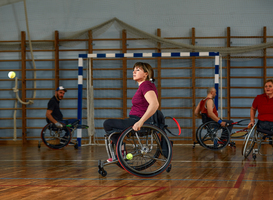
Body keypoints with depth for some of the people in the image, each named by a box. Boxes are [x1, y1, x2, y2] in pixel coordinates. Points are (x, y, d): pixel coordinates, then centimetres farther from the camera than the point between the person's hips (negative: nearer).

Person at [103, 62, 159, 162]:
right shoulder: (143, 85, 14)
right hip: (137, 120, 11)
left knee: (107, 124, -9)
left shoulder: (146, 85, -18)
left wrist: (140, 122, -34)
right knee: (109, 123, 24)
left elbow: (154, 104, -33)